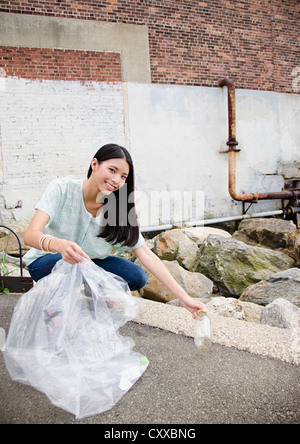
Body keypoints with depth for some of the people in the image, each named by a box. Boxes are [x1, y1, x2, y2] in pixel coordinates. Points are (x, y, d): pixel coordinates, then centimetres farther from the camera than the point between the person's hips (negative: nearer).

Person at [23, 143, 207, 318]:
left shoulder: (120, 209, -14)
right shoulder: (62, 189, -23)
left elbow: (147, 255, -18)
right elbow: (31, 235, -33)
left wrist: (184, 297, -26)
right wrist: (59, 245, -58)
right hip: (45, 262, -3)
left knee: (137, 277, -18)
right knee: (75, 263, -36)